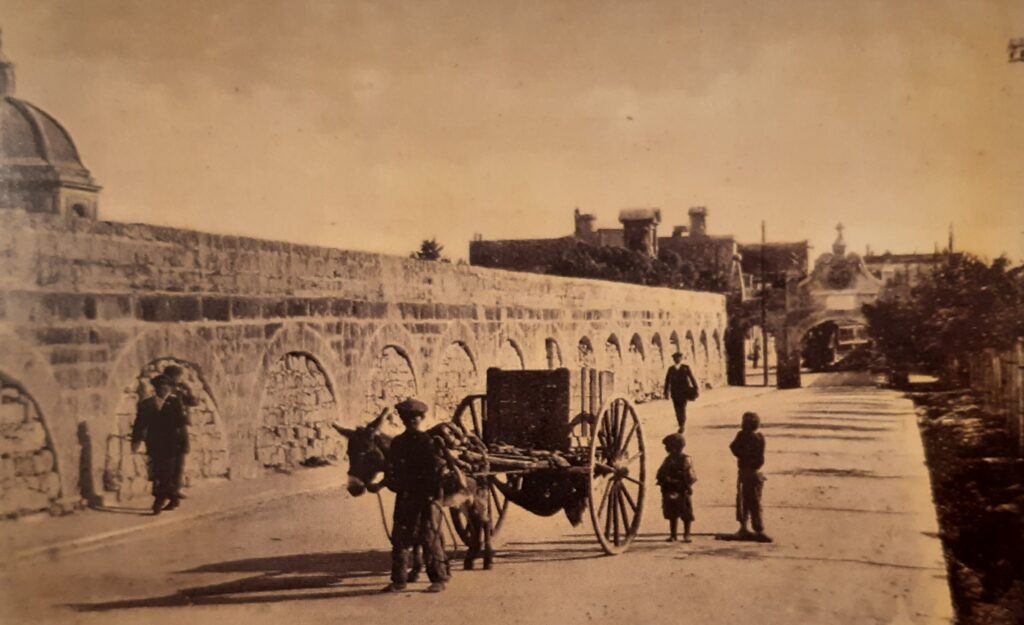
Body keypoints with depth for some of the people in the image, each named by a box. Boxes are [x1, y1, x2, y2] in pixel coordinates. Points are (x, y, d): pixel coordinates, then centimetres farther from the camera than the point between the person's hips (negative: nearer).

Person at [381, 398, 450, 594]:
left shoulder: (429, 441, -5)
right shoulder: (398, 442, 9)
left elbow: (440, 466, -8)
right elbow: (391, 468, 15)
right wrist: (391, 481, -2)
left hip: (426, 498, -5)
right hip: (404, 498, 5)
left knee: (430, 539, -1)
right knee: (400, 539, 7)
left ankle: (439, 579, 10)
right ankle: (398, 581, 16)